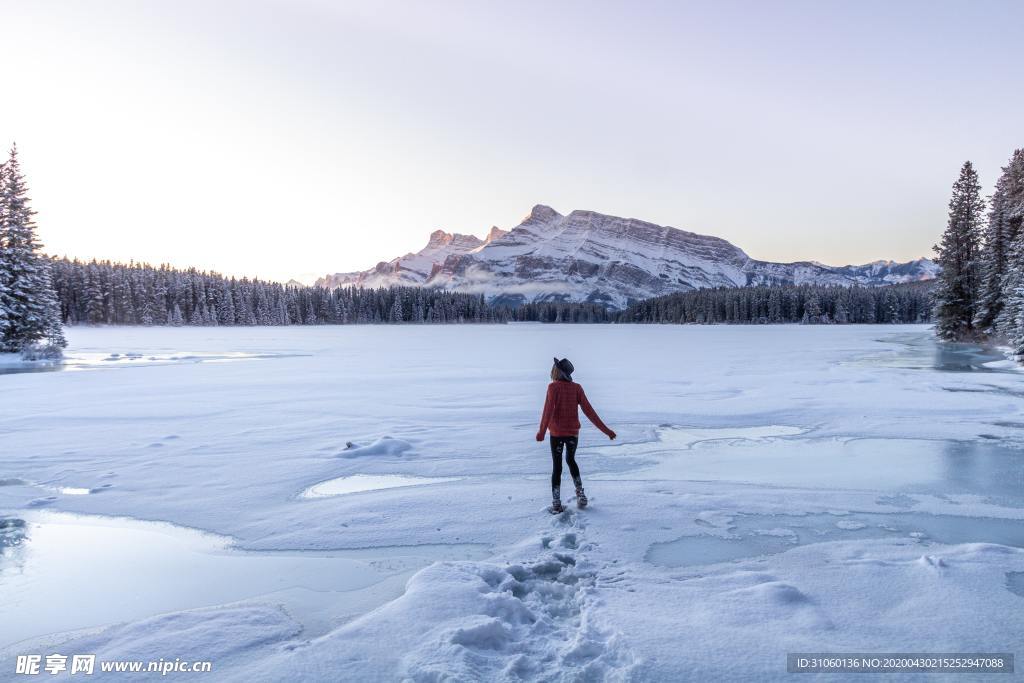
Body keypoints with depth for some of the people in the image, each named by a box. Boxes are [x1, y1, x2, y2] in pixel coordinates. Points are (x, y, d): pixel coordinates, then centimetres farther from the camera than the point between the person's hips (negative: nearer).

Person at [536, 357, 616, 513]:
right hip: (573, 433, 3)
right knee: (571, 460, 26)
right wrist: (605, 430, -4)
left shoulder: (553, 387, -11)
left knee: (557, 466, 8)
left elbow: (548, 408, -23)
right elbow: (589, 410, -6)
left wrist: (541, 431, -29)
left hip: (557, 433, -3)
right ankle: (580, 495, 17)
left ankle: (556, 504, 5)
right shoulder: (577, 388, -1)